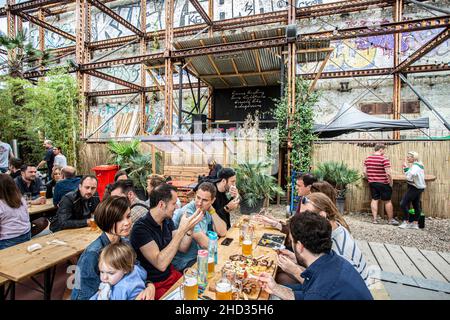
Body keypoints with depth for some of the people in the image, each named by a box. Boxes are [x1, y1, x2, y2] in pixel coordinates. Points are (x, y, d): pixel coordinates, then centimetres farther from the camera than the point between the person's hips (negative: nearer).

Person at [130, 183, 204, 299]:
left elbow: (182, 248, 3)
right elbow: (161, 264, -30)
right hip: (153, 285, -6)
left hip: (172, 274, 7)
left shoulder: (167, 221, -1)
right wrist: (181, 230, -33)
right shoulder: (141, 228, -23)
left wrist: (190, 228, -14)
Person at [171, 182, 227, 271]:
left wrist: (212, 211, -16)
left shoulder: (207, 210, -2)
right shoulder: (188, 212, -25)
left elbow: (222, 232, -8)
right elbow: (205, 243, -26)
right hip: (185, 263, -7)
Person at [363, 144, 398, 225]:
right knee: (387, 201, 9)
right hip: (383, 183, -4)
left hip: (372, 183, 5)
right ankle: (390, 220, 21)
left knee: (374, 200, 11)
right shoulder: (384, 159, -14)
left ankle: (374, 219, 13)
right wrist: (391, 183, -6)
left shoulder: (367, 159, 3)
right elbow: (388, 173, -18)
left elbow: (365, 172, 5)